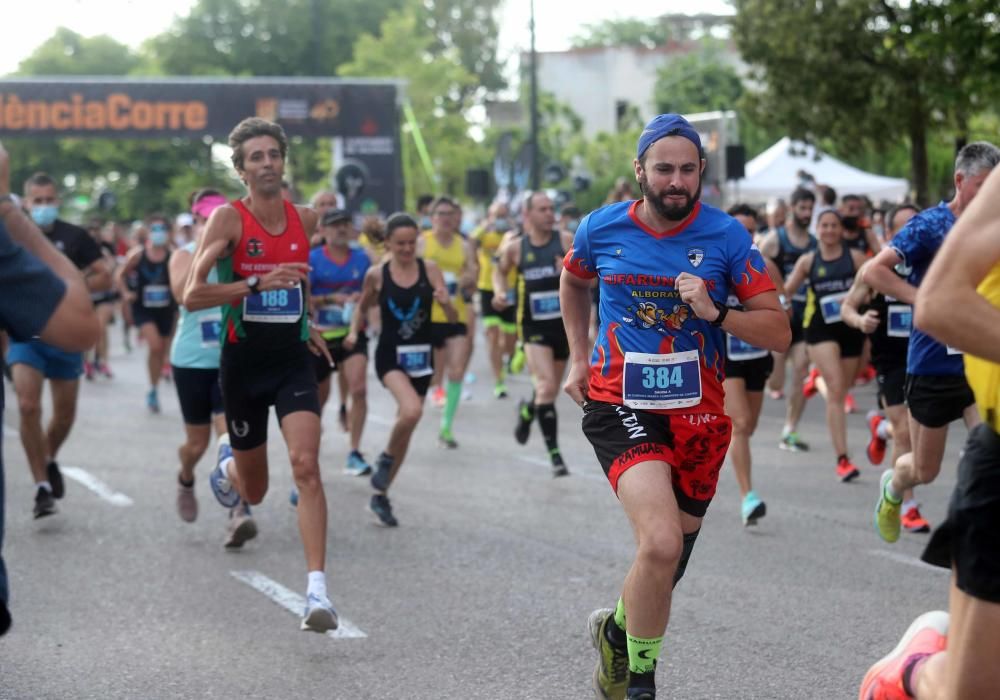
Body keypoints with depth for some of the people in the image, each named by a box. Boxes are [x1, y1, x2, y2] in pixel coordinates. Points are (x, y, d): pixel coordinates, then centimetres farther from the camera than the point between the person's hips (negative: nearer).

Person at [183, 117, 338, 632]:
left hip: (293, 359, 2)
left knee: (306, 465, -20)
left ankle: (317, 590, -22)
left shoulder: (305, 219, 4)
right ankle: (228, 464, 50)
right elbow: (192, 296, -18)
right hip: (243, 362, -2)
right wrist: (257, 284, -26)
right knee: (254, 493, 12)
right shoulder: (228, 219, -9)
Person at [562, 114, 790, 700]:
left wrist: (714, 312, -21)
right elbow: (573, 282, 23)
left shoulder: (727, 237, -6)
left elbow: (779, 333, -6)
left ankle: (617, 628, 47)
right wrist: (579, 358, 17)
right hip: (619, 404, -2)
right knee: (662, 542, -25)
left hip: (697, 413, 2)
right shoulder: (602, 229, -2)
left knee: (667, 562, 14)